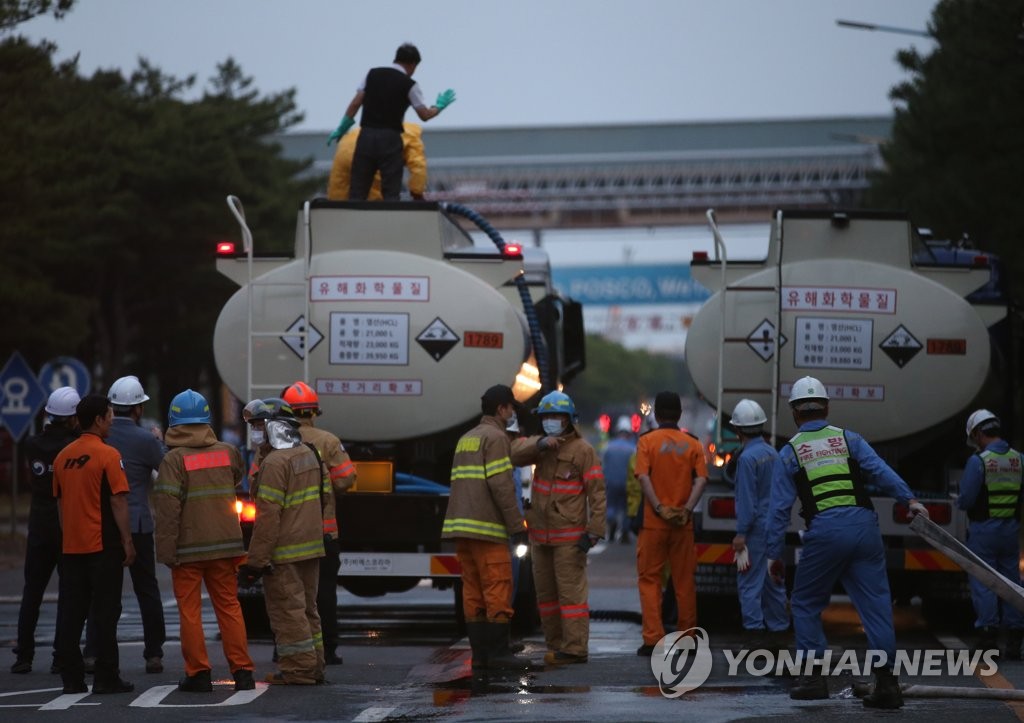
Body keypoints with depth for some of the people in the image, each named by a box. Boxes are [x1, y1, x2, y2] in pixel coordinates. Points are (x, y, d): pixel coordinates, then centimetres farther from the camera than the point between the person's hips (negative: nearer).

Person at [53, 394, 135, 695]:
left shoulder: (63, 457, 9)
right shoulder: (108, 455, -10)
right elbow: (118, 502, -13)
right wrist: (127, 541, -8)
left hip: (72, 546, 6)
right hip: (103, 545, -6)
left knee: (71, 614, 7)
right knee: (105, 613, -2)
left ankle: (72, 678, 7)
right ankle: (106, 678, -3)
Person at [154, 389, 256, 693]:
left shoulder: (175, 459, -12)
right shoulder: (227, 452, 5)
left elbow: (168, 508, -16)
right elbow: (238, 476, 25)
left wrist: (166, 549, -12)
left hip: (188, 548, -4)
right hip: (225, 544, 4)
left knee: (190, 611, 3)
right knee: (229, 607, 9)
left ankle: (198, 673, 2)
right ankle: (242, 671, 7)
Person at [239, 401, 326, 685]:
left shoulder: (275, 463, -18)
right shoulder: (308, 454, 12)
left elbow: (268, 516, -21)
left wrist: (256, 560, -18)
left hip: (284, 552, -9)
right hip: (311, 546, 9)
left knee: (287, 609, -4)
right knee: (306, 607, 15)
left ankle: (299, 669, -3)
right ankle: (314, 666, 19)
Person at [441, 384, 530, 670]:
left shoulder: (465, 439, 21)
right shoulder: (495, 437, -7)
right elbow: (501, 485, -15)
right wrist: (517, 526, -13)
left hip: (461, 527, 9)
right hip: (486, 528, -9)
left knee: (473, 592, 6)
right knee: (498, 590, -7)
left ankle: (480, 653, 4)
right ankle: (498, 652, -9)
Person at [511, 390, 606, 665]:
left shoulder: (582, 449, -7)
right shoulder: (541, 446, 12)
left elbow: (597, 493, -10)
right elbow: (515, 454, -7)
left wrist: (594, 531, -17)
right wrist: (540, 444, -24)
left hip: (569, 536, -7)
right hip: (540, 535, 7)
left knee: (571, 591, -9)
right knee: (546, 592, 10)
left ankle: (575, 648, -10)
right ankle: (556, 646, 17)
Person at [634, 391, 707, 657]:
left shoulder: (647, 441, -2)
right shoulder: (692, 444, 5)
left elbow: (644, 477, -14)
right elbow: (701, 479, -7)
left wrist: (659, 508, -14)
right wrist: (687, 509, -12)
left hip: (654, 523, -2)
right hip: (683, 524, 2)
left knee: (649, 579, 4)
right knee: (684, 582, 9)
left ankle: (653, 639, -4)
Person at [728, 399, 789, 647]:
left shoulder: (748, 457, -15)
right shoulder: (773, 454, 9)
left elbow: (747, 499, -17)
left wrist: (741, 533, -14)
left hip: (756, 527, -8)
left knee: (749, 583, -5)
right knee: (774, 582, 12)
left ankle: (755, 634, -8)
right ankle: (777, 633, 16)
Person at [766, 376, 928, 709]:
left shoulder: (789, 452, 11)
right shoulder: (849, 439, 14)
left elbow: (780, 507, 8)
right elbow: (880, 470, -3)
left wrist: (773, 554, 11)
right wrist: (909, 499, -8)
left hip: (824, 532, -1)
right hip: (864, 525, 2)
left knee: (806, 604, 15)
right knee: (876, 605, 3)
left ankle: (814, 676, 11)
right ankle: (886, 680, -3)